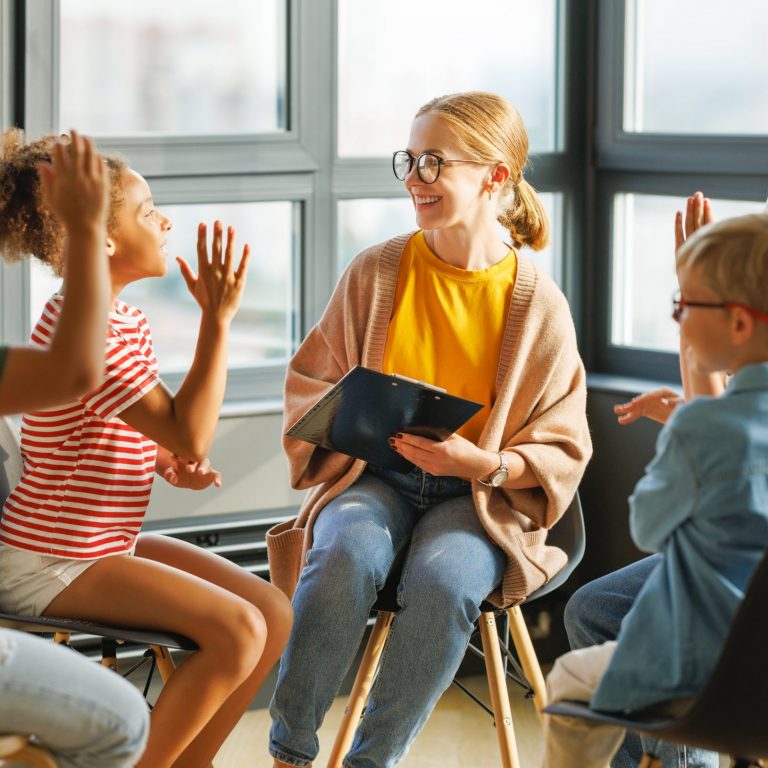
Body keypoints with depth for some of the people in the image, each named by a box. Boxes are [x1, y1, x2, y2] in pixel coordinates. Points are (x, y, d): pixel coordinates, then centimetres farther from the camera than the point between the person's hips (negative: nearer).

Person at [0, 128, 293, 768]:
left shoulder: (126, 320, 9)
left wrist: (170, 464, 0)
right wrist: (218, 317, -24)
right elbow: (189, 433, -26)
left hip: (111, 544, 10)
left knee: (275, 613, 1)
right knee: (237, 631, -22)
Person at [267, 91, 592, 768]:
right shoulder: (376, 273, 2)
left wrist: (483, 463, -19)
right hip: (374, 477, 1)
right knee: (344, 557, -32)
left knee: (445, 578, -34)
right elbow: (309, 380, 12)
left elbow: (562, 453, 0)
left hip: (482, 495, -1)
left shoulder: (539, 304, -4)